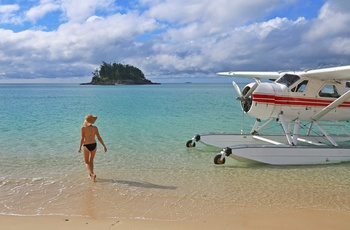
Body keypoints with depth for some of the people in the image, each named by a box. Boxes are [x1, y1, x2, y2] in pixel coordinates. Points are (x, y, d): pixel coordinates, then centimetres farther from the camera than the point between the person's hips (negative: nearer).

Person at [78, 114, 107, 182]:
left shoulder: (83, 128, -11)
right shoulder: (95, 128, -3)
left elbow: (82, 139, -11)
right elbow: (99, 138, -3)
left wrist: (80, 148, 0)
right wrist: (104, 146, 4)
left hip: (86, 146, -3)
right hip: (94, 145, 3)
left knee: (87, 162, 10)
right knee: (91, 161, 21)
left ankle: (92, 174, -10)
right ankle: (91, 175, 28)